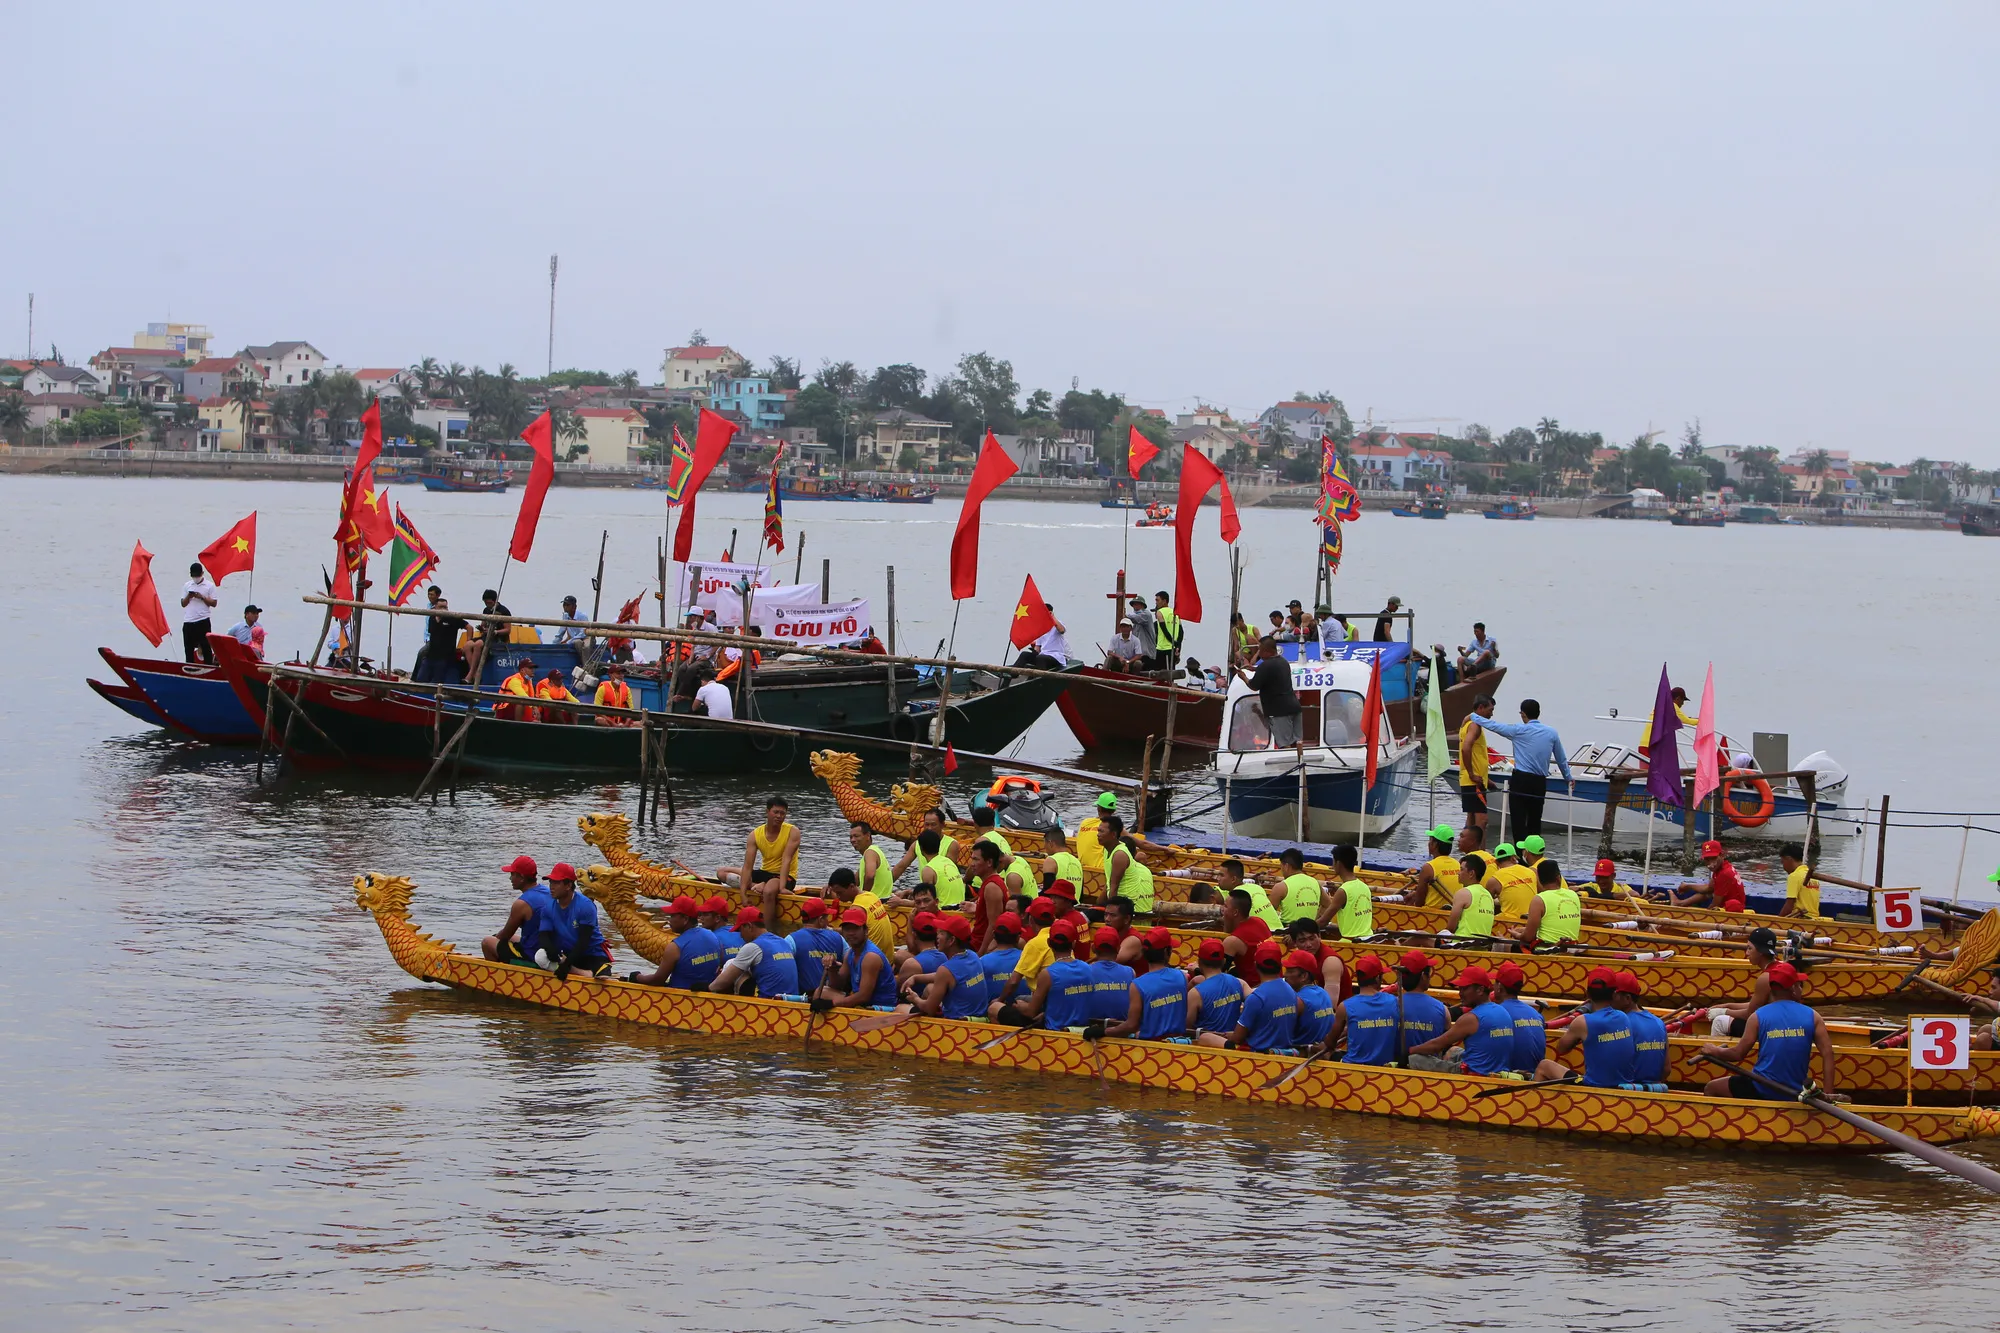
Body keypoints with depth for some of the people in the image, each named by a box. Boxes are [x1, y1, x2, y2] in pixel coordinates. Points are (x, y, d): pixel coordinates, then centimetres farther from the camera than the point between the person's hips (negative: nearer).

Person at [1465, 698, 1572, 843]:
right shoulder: (1551, 733, 8)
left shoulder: (1518, 730, -5)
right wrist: (1568, 778, 35)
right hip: (1540, 782, 5)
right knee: (1535, 823, 11)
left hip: (1520, 780, -5)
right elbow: (1561, 759, 19)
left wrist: (1472, 716, 18)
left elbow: (1492, 725, 1)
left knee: (1518, 822, -5)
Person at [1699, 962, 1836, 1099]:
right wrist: (1828, 1094, -8)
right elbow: (1827, 1054, -9)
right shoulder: (1812, 1016, -2)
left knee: (1711, 1088, 18)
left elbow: (1738, 1054, -3)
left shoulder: (1758, 1017, -6)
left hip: (1762, 1092, -3)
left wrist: (1714, 1051, 17)